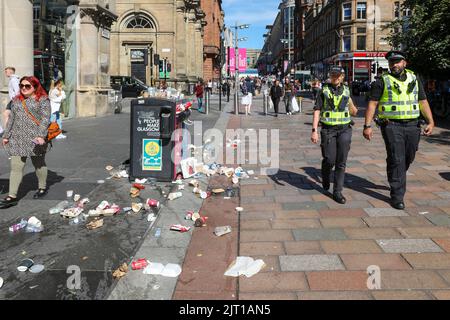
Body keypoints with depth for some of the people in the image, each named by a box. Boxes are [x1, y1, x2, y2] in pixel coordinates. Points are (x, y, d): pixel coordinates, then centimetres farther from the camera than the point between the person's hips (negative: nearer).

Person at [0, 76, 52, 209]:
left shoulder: (42, 100, -2)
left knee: (39, 164, 11)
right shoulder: (16, 100, 16)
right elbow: (12, 119, 19)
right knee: (16, 167, -2)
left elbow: (45, 118, -11)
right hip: (17, 139, 5)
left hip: (35, 139, -4)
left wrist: (41, 135, -22)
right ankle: (12, 196, -3)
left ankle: (42, 188, 31)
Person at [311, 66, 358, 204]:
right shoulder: (324, 91, 1)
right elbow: (317, 111, -4)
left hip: (344, 129, 2)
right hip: (328, 129, -2)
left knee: (341, 162, -2)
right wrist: (314, 131, -12)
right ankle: (325, 177, 32)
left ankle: (337, 192, 5)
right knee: (329, 160, -2)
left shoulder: (346, 90, 10)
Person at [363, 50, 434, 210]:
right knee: (396, 160, -7)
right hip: (392, 126, -4)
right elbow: (372, 104, -3)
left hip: (412, 126, 4)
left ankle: (396, 180, 41)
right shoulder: (382, 81, 1)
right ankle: (397, 196, 0)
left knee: (408, 158, 14)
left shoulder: (415, 79, 13)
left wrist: (430, 122, 1)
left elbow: (423, 102, 13)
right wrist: (367, 126, -11)